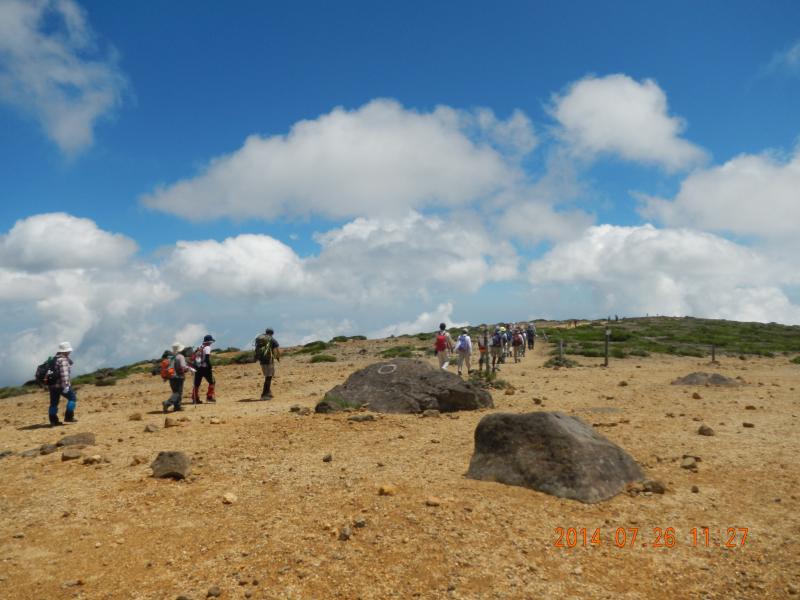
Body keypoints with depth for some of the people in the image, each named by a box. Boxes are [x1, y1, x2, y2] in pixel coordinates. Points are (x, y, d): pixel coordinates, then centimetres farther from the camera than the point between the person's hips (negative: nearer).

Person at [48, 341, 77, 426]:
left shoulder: (54, 359, 16)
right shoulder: (63, 360, -14)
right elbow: (64, 373, -22)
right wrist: (65, 385, -26)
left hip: (52, 384, 9)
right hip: (60, 384, -9)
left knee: (54, 403, 12)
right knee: (72, 398, 2)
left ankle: (53, 421, 16)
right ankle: (68, 417, -1)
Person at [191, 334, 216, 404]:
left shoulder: (199, 348, 16)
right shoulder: (207, 348, -6)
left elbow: (194, 358, 14)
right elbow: (207, 358, -17)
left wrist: (195, 368, 18)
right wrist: (210, 367, -14)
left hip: (198, 368, 7)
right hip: (205, 367, -7)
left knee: (196, 384, 7)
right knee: (211, 382, 5)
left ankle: (195, 399, 7)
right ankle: (209, 396, 0)